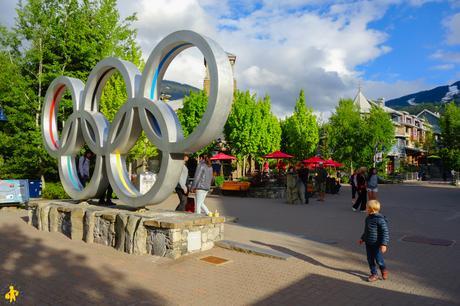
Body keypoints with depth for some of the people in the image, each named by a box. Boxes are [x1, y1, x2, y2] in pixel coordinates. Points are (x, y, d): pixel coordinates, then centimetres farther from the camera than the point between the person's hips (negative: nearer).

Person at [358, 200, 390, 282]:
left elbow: (385, 232, -20)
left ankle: (384, 270, 34)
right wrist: (362, 238, 25)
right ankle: (374, 274, 25)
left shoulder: (380, 219, -21)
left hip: (377, 244, -7)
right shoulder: (368, 218, 5)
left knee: (379, 260, 4)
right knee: (370, 260, 11)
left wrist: (384, 244, -22)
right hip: (368, 243, 7)